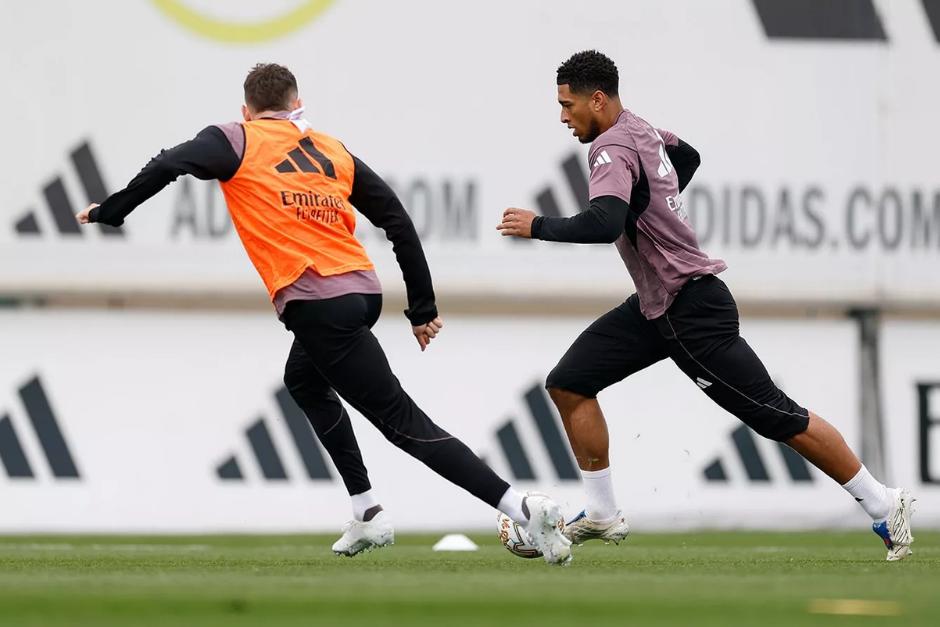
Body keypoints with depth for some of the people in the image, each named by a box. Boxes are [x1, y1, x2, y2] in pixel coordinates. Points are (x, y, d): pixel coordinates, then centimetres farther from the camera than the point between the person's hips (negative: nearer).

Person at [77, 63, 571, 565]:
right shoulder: (332, 151, 18)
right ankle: (367, 518, 29)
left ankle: (523, 508, -18)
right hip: (363, 291, 7)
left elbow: (168, 166, -10)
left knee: (403, 422, -7)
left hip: (319, 305, -7)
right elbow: (397, 220, 14)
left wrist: (107, 212, 4)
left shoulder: (238, 141, 5)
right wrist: (422, 309, 18)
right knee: (303, 381, 33)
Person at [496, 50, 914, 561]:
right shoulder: (641, 130, 9)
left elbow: (604, 224, -37)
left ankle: (882, 505, 3)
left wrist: (538, 226, -25)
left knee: (776, 415, -5)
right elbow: (687, 157, 31)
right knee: (569, 384, 5)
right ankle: (601, 514, 9)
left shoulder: (611, 149, -20)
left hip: (692, 309, -10)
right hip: (655, 307, 10)